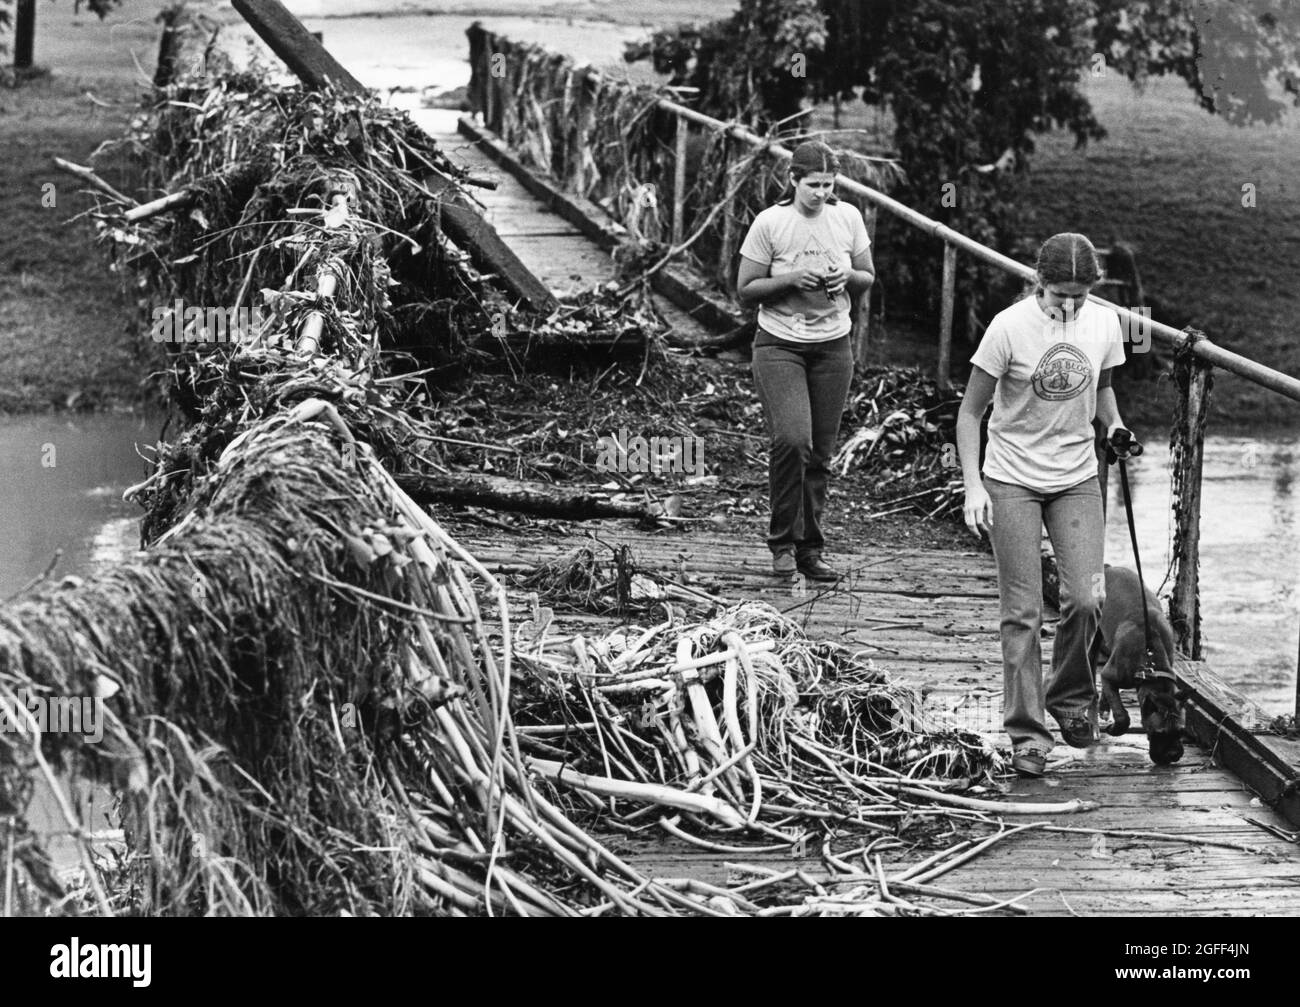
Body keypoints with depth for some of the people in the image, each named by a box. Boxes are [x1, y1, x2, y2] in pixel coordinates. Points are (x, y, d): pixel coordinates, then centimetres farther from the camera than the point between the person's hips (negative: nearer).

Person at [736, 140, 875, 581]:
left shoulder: (848, 218, 2)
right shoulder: (769, 223, -8)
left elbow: (868, 278, 12)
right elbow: (746, 288, -4)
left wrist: (847, 276, -10)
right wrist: (794, 278, -19)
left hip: (833, 347, 3)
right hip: (779, 345, -3)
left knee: (820, 453, 5)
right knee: (791, 439, -21)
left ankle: (810, 550, 17)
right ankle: (783, 542, -5)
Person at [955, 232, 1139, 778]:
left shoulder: (1104, 323, -3)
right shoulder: (1009, 327, -15)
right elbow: (970, 412, -9)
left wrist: (1114, 425, -4)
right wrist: (972, 485, -17)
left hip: (1076, 480, 3)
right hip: (1012, 481, -3)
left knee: (1086, 599, -7)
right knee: (1022, 611, -2)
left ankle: (1072, 697, 20)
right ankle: (1027, 733, 8)